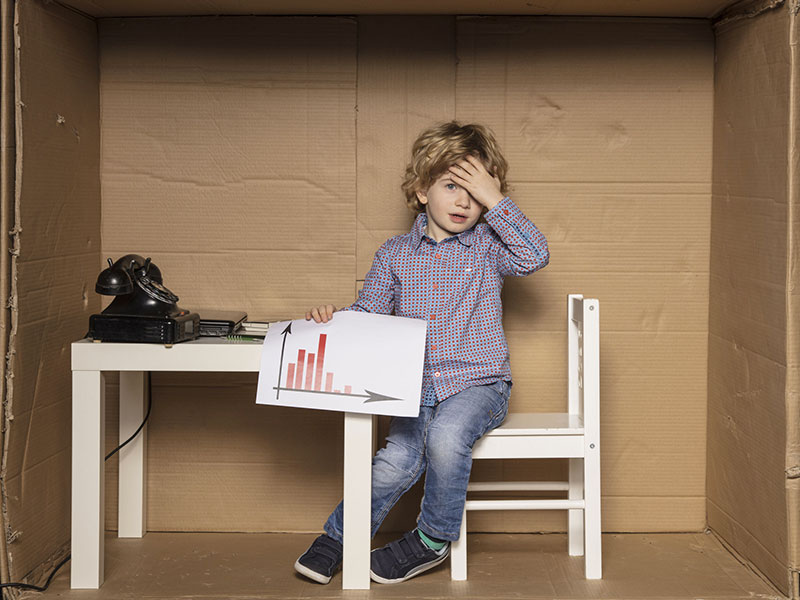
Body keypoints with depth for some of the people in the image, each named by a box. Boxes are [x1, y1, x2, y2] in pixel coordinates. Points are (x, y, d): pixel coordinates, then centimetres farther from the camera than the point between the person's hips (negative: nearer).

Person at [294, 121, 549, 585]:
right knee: (398, 460, -24)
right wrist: (335, 318, -9)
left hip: (478, 381, -1)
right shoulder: (395, 254, 9)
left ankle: (433, 540, -6)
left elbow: (535, 256, -14)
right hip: (416, 386, 1)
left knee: (446, 436, -33)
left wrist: (494, 201, -13)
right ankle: (339, 537, 4)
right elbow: (367, 316, 13)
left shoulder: (488, 247, 4)